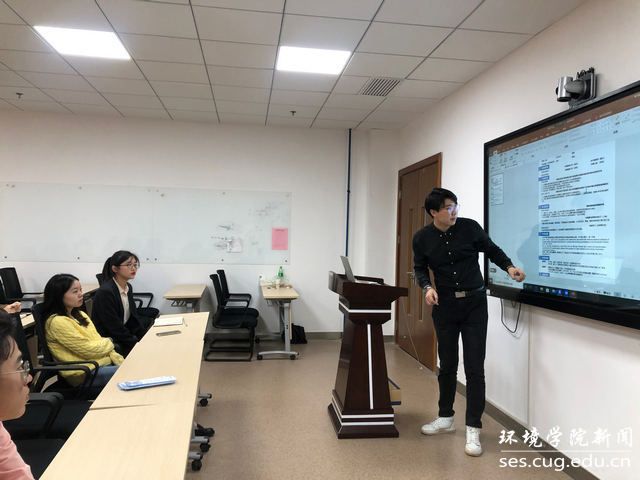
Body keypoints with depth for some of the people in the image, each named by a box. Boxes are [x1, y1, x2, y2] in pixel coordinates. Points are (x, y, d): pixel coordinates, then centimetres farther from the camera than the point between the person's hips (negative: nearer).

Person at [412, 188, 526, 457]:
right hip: (444, 304, 2)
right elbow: (420, 268, 7)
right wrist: (427, 287, -11)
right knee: (447, 364, 12)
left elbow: (491, 250, 6)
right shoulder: (422, 238, -4)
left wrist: (509, 266, -11)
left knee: (474, 367, -3)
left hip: (474, 303, -1)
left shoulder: (470, 227, -8)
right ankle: (445, 418, 30)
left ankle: (473, 429, 8)